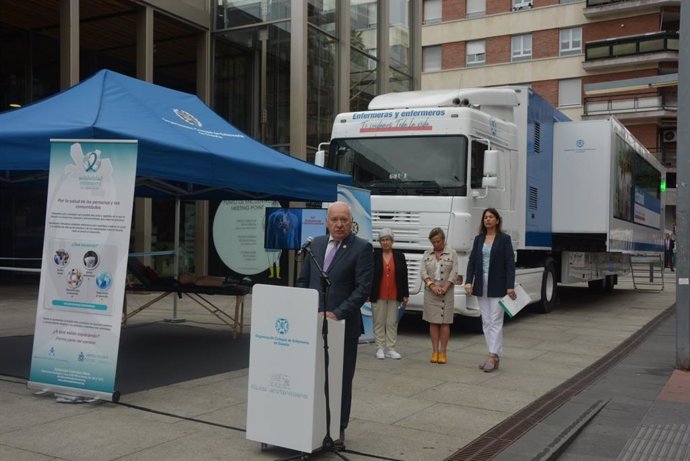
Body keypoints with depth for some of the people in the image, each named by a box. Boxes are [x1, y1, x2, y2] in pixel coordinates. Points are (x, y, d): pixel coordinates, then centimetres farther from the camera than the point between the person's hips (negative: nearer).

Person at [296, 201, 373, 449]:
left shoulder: (362, 248, -6)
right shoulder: (315, 244, 9)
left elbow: (364, 288, -12)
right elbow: (303, 280, 14)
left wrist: (338, 313, -18)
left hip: (343, 325, -4)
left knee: (341, 379, 6)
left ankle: (338, 430, 17)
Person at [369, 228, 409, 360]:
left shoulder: (399, 256, 7)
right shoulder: (374, 256, 0)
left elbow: (404, 277, 7)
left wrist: (405, 295, 5)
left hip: (394, 296, 2)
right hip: (378, 296, -2)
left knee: (392, 323, 5)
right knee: (379, 322, 3)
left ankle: (390, 349, 11)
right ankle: (380, 348, 11)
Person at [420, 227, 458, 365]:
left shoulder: (452, 254, 4)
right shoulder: (427, 254, 10)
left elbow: (454, 273, -4)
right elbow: (423, 272, 0)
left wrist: (444, 288, -15)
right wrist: (433, 286, -14)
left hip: (447, 293, -2)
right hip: (430, 292, 2)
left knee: (444, 322, 0)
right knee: (433, 322, 3)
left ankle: (442, 352, 4)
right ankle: (435, 352, 8)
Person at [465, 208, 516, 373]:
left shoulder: (504, 239, -4)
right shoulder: (478, 239, 10)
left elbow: (510, 263, -8)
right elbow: (472, 261, 5)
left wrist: (510, 286, -16)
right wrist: (469, 281, -7)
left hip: (497, 286, -5)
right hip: (481, 285, 5)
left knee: (496, 321, -5)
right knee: (486, 322, 8)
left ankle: (492, 356, -7)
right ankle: (495, 356, 15)